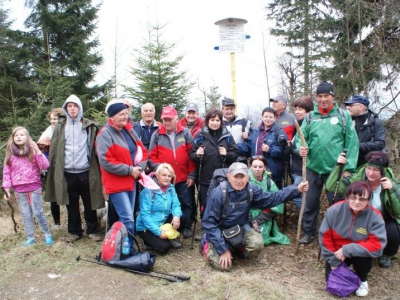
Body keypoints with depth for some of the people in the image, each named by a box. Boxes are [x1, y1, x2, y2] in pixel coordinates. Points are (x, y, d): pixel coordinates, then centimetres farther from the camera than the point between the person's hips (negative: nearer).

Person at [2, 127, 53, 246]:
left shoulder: (33, 151, -6)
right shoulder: (10, 154, 2)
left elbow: (45, 166, -14)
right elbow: (6, 172, 6)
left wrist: (37, 151, -22)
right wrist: (6, 189, 2)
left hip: (34, 188, -3)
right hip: (19, 190, 3)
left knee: (38, 212, -2)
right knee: (26, 215, 11)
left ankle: (47, 234, 14)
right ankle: (30, 238, 23)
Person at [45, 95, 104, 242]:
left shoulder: (89, 126, 3)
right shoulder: (60, 126, 8)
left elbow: (94, 147, 3)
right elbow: (54, 149, 6)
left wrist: (96, 167, -2)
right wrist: (54, 169, 0)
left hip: (86, 171, -1)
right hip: (67, 172, 2)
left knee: (89, 203, 7)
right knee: (72, 204, 11)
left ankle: (92, 230, 20)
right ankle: (74, 231, 24)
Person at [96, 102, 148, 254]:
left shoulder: (129, 130, 10)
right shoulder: (105, 134, -13)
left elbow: (142, 151, 12)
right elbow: (105, 161, -20)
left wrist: (139, 168, -7)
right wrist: (129, 170, -17)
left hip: (131, 181, 7)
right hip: (116, 183, -7)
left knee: (127, 217, 15)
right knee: (128, 219, -10)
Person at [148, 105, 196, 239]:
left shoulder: (185, 133, 0)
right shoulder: (157, 135, 0)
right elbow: (152, 156, -1)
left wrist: (192, 174, -4)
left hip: (184, 178, 0)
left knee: (186, 204, 10)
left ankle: (187, 227, 26)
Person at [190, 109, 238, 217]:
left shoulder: (227, 136, 2)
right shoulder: (200, 136, 0)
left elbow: (235, 154, 4)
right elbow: (192, 156, 2)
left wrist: (226, 154, -14)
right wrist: (197, 155, -19)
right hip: (205, 179, 0)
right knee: (205, 207, 8)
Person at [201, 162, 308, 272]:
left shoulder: (251, 189, -13)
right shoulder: (218, 193, -26)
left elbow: (271, 199, 1)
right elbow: (209, 222, -21)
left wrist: (296, 189, -5)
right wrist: (223, 249, -22)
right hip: (220, 230, -3)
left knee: (257, 245, -25)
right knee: (224, 266, -17)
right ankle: (207, 244, 15)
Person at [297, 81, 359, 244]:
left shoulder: (343, 116, -1)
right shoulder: (310, 117, 4)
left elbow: (352, 143, -3)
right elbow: (301, 137, 3)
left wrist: (348, 167, -9)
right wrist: (301, 147, -21)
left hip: (336, 169, -1)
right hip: (313, 168, 2)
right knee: (310, 202, 10)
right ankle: (308, 232, 27)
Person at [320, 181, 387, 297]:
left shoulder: (375, 217, -23)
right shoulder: (334, 210, -21)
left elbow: (377, 245, -28)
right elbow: (325, 236, -13)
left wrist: (348, 250, -33)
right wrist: (333, 260, -12)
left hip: (359, 253, 0)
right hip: (337, 252, 1)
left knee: (363, 257, -32)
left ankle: (362, 280, 3)